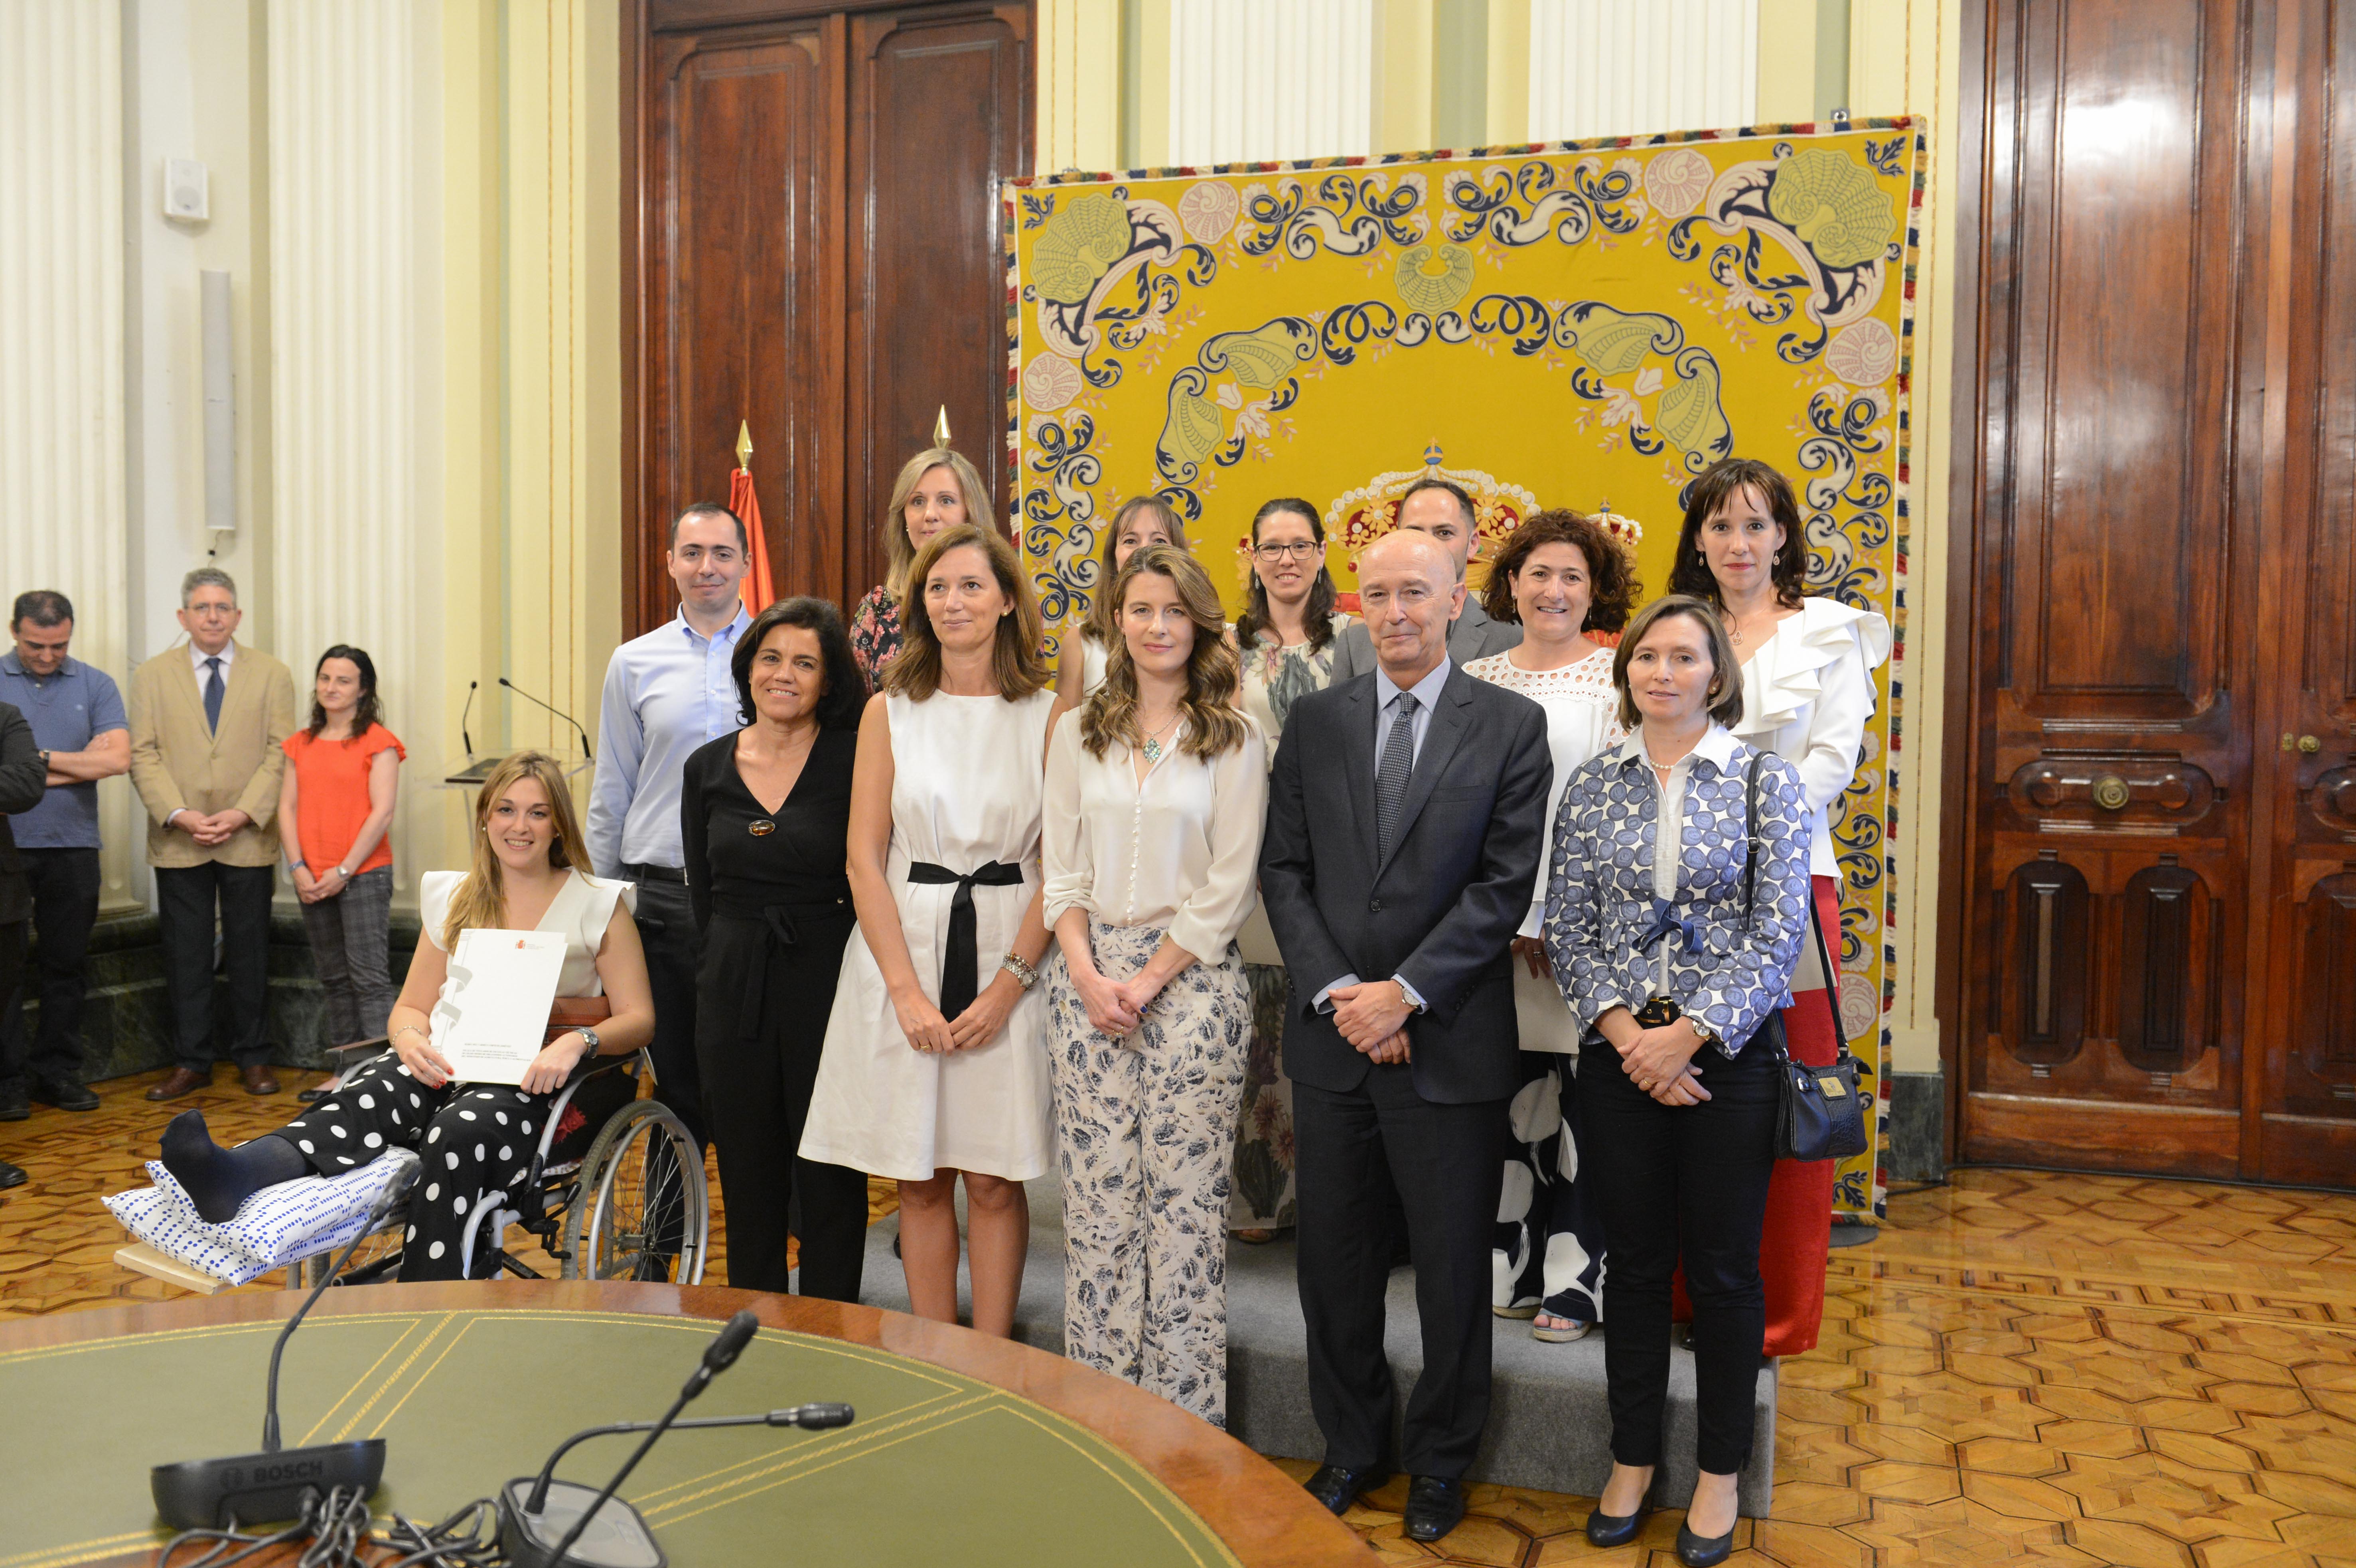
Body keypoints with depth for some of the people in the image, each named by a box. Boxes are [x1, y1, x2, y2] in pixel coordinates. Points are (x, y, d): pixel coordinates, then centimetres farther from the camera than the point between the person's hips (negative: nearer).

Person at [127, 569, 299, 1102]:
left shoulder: (272, 675, 6)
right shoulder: (151, 676, 8)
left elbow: (280, 754, 0)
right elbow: (143, 755, 2)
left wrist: (242, 814, -12)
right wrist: (179, 815, -12)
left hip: (249, 839, 0)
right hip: (178, 843, 1)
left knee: (250, 953, 6)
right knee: (186, 956, 5)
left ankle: (253, 1057, 17)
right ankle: (191, 1061, 14)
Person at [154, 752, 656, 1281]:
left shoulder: (599, 904, 6)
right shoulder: (453, 898, 18)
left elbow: (639, 1018, 2)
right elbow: (412, 1005, 20)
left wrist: (577, 1041, -19)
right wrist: (412, 1038, -6)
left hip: (533, 1082, -3)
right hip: (450, 1066, 4)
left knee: (458, 1130, -36)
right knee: (368, 1098, -30)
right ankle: (232, 1176, -56)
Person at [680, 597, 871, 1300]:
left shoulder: (854, 759, -7)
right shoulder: (708, 768, 6)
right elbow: (702, 892, 13)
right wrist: (736, 957, 8)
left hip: (826, 980, -4)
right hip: (733, 986, 4)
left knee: (830, 1177, 4)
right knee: (747, 1176, 13)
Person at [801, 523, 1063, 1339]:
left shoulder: (1048, 716, 1)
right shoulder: (889, 712, 5)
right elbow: (865, 857, 1)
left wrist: (1007, 983, -10)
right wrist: (908, 990, -8)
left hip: (1009, 956, -1)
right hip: (902, 950, 1)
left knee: (994, 1178, 3)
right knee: (919, 1178, 7)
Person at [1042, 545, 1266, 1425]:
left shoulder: (1234, 743, 1)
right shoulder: (1079, 735, 10)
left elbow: (1227, 890, -4)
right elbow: (1062, 872, 8)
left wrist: (1147, 982, -9)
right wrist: (1087, 975, -6)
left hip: (1191, 980, -3)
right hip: (1090, 977, 3)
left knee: (1186, 1198, -1)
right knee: (1097, 1197, 4)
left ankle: (1185, 1421, 11)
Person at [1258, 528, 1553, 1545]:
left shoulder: (1511, 725, -1)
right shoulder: (1314, 721, 7)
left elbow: (1506, 884, -8)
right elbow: (1285, 870, 4)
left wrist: (1406, 993, -14)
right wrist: (1335, 992, -9)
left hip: (1450, 1040, -3)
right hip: (1331, 1034, 3)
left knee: (1452, 1268, 9)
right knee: (1335, 1258, 13)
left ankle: (1439, 1462, 29)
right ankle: (1352, 1444, 32)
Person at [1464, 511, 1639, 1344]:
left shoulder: (1616, 676, 1)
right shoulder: (1476, 679, 12)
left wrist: (1555, 913, -11)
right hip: (1492, 921, 3)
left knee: (1579, 1093, -2)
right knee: (1504, 1093, 6)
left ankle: (1574, 1279, 10)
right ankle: (1508, 1267, 20)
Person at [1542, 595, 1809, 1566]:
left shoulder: (1764, 780, -3)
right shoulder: (1591, 787, 4)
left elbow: (1778, 931, -9)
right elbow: (1566, 930, 3)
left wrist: (1689, 1034, -15)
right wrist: (1625, 1033, -11)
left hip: (1727, 1051, -2)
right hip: (1620, 1054, 2)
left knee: (1724, 1268, 7)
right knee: (1635, 1261, 12)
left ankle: (1720, 1475, 25)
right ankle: (1633, 1459, 27)